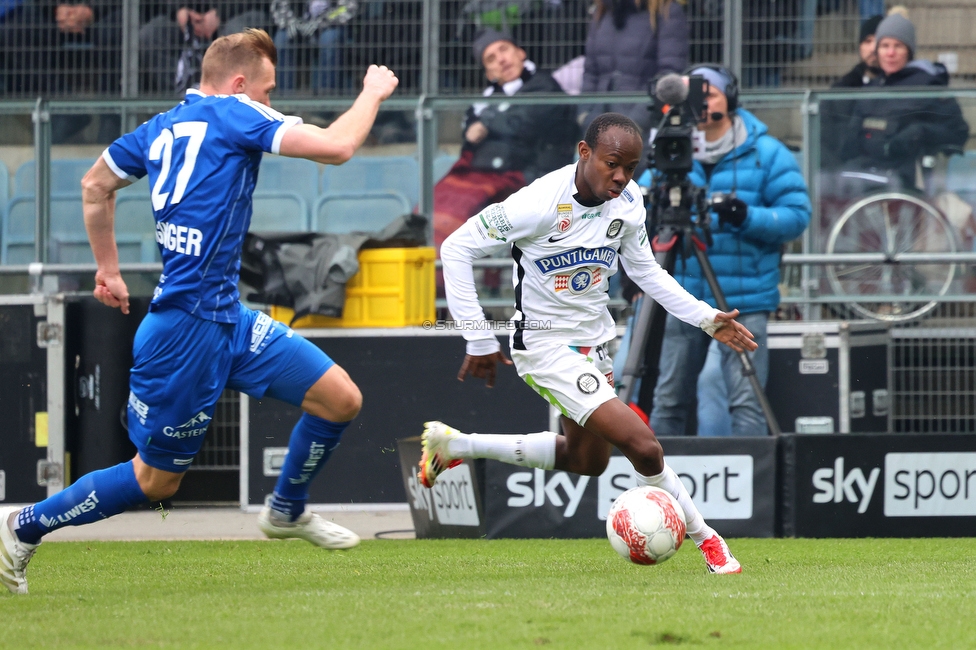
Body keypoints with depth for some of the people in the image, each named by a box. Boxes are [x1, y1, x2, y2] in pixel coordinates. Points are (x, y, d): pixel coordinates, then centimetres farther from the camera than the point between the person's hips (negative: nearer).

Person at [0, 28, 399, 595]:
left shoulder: (161, 128, 13)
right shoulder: (232, 114, -11)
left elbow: (96, 186, 26)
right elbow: (336, 147, -17)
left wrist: (108, 267, 36)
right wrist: (373, 93, 0)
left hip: (228, 319, 9)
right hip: (188, 329, -9)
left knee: (341, 399, 6)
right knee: (157, 480, 3)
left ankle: (287, 510, 28)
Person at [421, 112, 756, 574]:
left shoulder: (628, 202, -5)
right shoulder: (540, 203, -26)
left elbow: (644, 269, 12)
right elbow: (456, 249, -19)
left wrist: (706, 318, 2)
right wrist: (478, 340, -18)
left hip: (593, 341, 8)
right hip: (546, 346, -8)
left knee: (586, 460, 23)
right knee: (643, 447, -19)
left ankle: (453, 446, 34)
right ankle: (704, 538, 2)